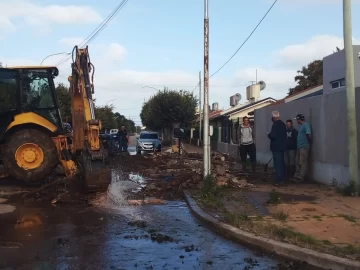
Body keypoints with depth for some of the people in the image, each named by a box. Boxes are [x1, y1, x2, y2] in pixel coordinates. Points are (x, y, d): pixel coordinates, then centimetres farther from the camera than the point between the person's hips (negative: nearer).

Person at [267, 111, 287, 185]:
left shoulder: (275, 124, -17)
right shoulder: (282, 124, 11)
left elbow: (273, 136, -24)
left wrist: (269, 134, -4)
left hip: (276, 147, -9)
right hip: (282, 146, 9)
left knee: (277, 164, -5)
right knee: (281, 163, 17)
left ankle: (279, 180, -5)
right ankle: (281, 179, 25)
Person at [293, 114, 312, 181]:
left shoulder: (306, 125, -11)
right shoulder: (302, 125, 18)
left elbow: (309, 135, -18)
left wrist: (309, 142, -5)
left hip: (304, 147, -10)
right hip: (300, 147, 10)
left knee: (303, 162, -6)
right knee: (298, 162, 12)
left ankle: (301, 177, -3)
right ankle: (297, 175, 17)